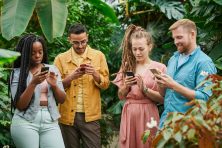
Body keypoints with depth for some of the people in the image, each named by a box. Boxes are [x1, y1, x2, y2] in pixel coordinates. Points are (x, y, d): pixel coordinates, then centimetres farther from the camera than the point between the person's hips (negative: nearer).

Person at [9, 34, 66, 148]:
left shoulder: (52, 69, 8)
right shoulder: (18, 73, -1)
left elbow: (62, 100, 9)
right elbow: (19, 105, -8)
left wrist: (54, 85, -9)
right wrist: (33, 83, -18)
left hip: (50, 122, 2)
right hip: (25, 123, -2)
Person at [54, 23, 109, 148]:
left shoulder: (98, 56, 5)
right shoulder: (61, 59, 3)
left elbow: (105, 84, 4)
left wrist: (95, 74, -15)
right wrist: (71, 77, -16)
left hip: (90, 115, 0)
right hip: (68, 115, 1)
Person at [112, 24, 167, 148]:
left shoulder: (159, 68, -3)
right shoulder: (127, 66, 8)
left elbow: (162, 98, -6)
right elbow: (121, 96, 11)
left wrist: (144, 89, -17)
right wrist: (126, 86, -8)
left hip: (147, 114, -3)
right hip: (129, 114, 3)